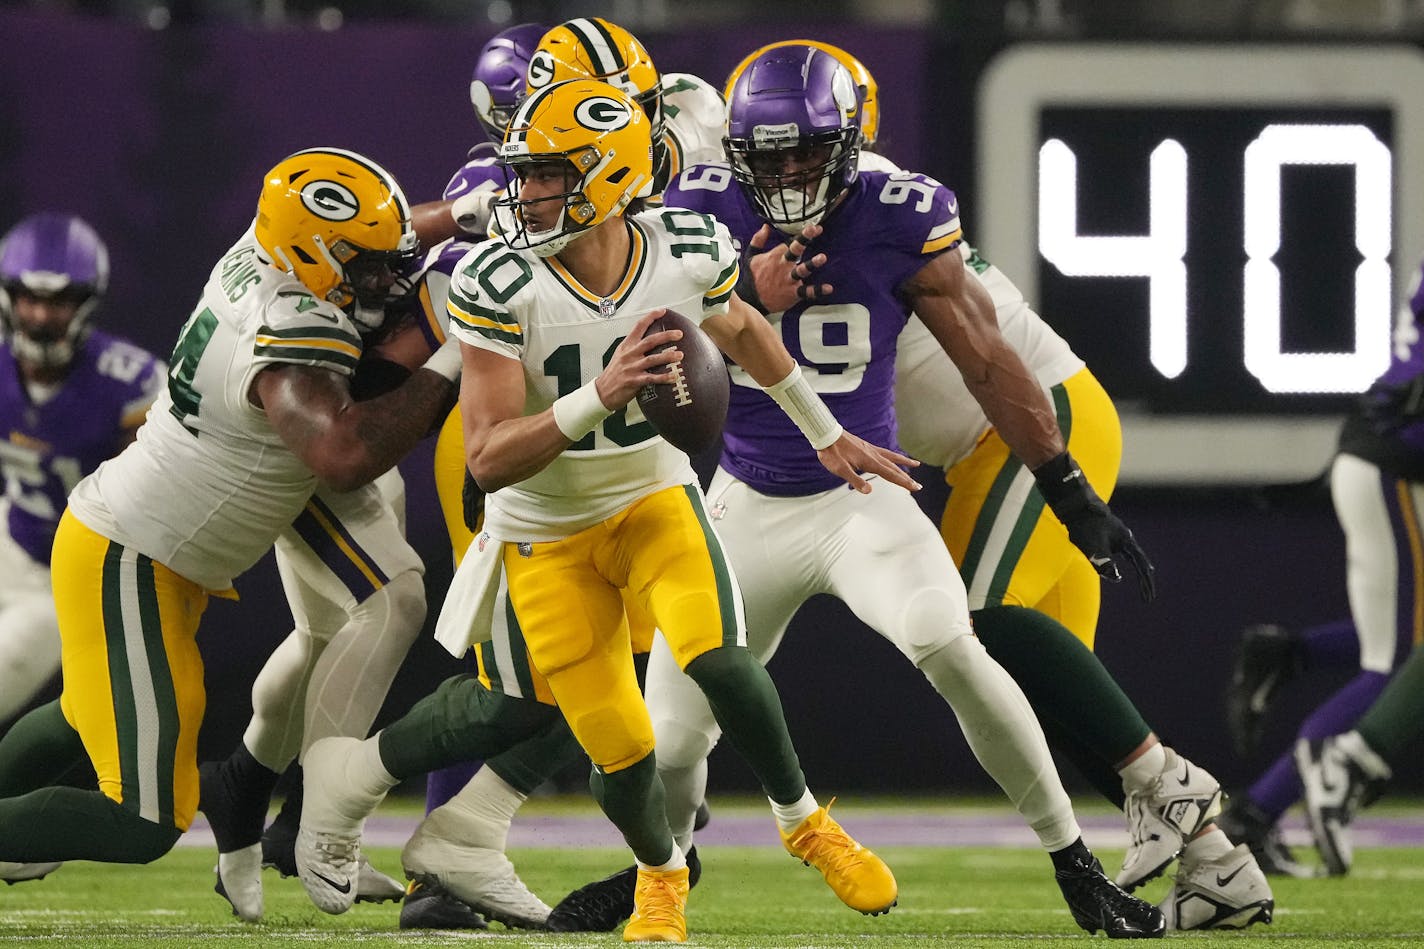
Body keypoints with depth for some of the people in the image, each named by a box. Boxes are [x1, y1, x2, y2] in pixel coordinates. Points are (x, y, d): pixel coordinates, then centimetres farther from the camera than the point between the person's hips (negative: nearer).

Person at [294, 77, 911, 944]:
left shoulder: (689, 254, -14)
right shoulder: (500, 286, -23)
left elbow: (741, 329, 11)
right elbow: (489, 461, -27)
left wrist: (828, 434, 20)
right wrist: (598, 400, -41)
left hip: (655, 495, 1)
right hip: (548, 533, -1)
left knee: (718, 658, -25)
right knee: (621, 749, -5)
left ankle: (804, 820, 1)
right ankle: (662, 873, 29)